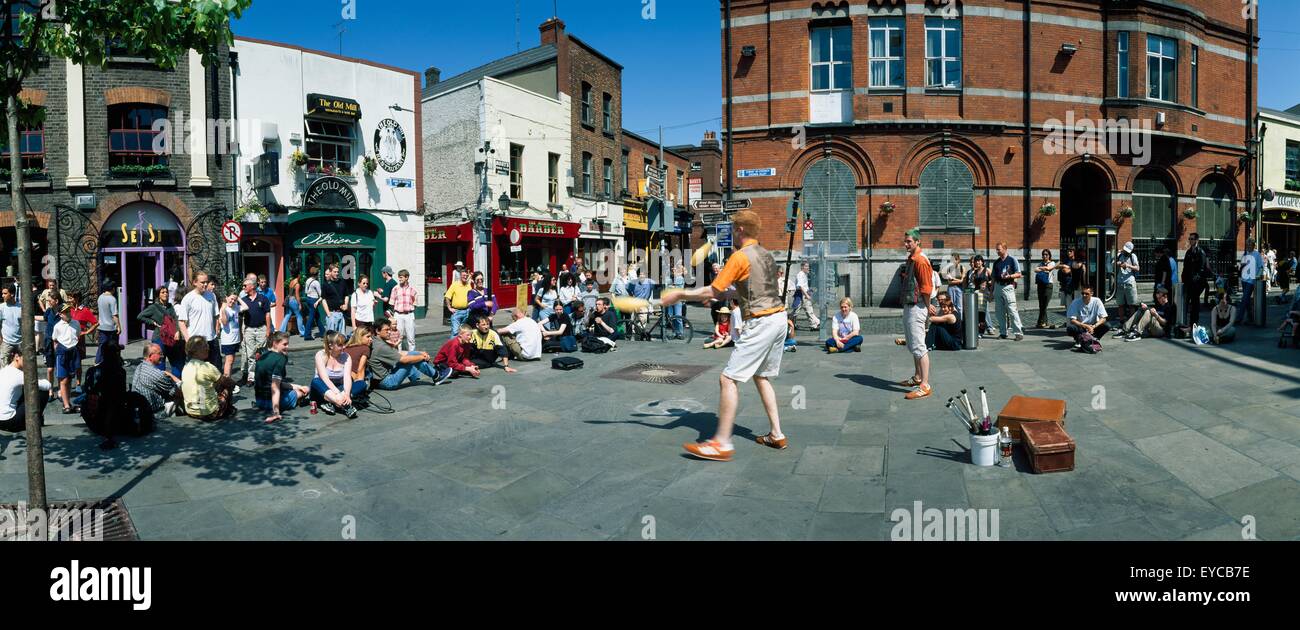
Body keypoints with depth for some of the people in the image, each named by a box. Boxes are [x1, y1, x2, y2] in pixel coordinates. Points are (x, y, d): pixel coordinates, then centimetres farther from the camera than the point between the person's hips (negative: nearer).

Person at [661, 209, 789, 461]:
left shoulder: (740, 256, -10)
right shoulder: (766, 254, 16)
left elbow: (712, 291, -11)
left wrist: (679, 295, -1)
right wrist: (723, 295, 28)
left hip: (761, 323, -10)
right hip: (779, 317, 10)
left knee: (728, 379, -8)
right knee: (761, 377, 21)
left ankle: (722, 443, -9)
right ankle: (776, 435, 23)